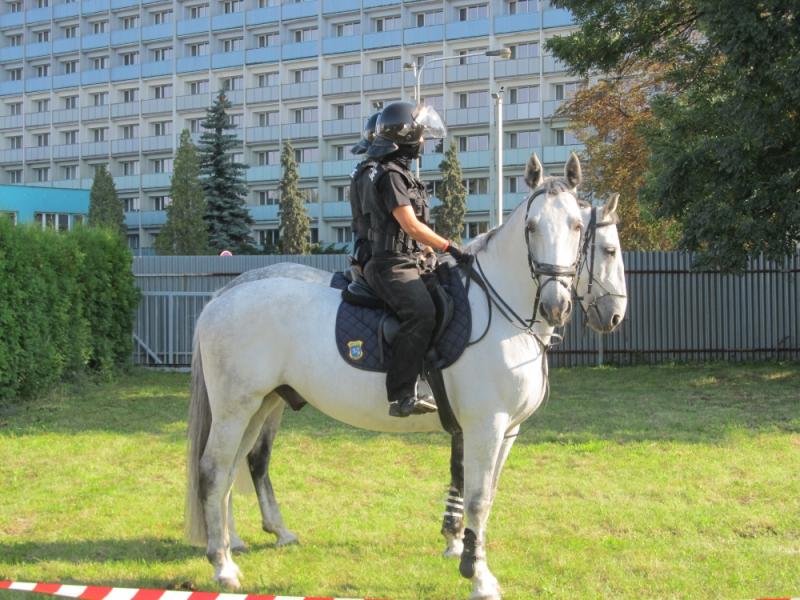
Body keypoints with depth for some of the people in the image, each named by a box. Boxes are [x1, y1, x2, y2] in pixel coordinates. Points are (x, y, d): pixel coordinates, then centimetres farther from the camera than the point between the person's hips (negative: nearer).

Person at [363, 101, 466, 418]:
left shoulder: (400, 173, 20)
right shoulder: (390, 175, -12)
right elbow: (411, 226, -18)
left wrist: (435, 254, 21)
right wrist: (450, 247, -14)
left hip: (408, 262, 11)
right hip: (392, 264, -11)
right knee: (420, 312, -31)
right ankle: (401, 395, -33)